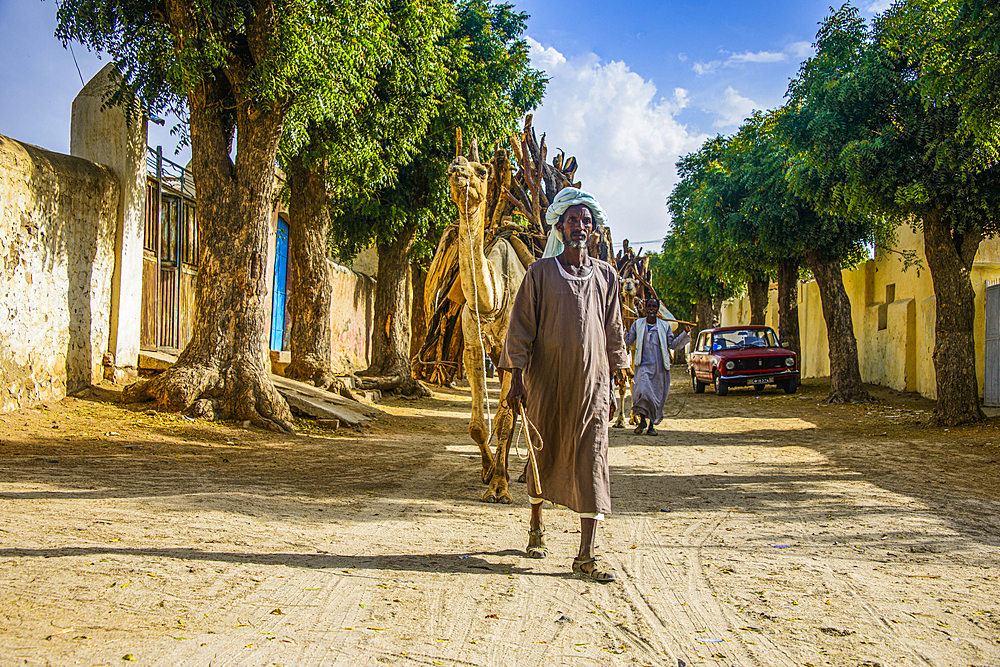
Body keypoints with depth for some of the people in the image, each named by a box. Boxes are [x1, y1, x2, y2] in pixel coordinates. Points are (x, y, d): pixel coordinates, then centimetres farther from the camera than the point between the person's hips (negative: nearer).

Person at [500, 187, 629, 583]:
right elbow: (520, 327, 0)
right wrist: (517, 378, -7)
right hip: (547, 381, -1)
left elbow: (613, 332, 13)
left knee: (591, 462, -7)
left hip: (592, 381, 1)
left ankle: (585, 556, -6)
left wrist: (612, 385, 10)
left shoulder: (606, 276, 10)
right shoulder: (540, 273, 3)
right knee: (543, 456, 10)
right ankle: (536, 528, 35)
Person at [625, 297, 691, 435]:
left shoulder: (665, 326, 10)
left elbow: (673, 345, 10)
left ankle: (651, 426, 15)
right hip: (644, 365, -1)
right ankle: (642, 421, -5)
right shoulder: (637, 324, 10)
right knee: (642, 391, -22)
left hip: (660, 367, 1)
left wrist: (685, 334, 0)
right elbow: (628, 341, 13)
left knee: (657, 396, 2)